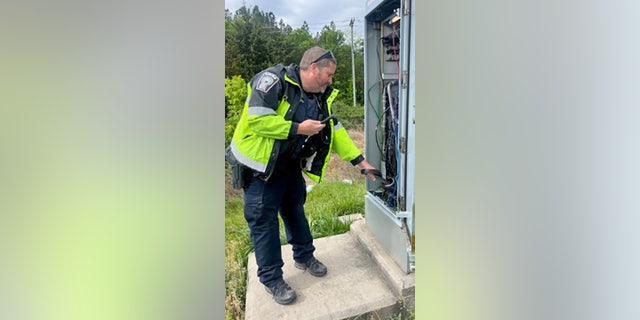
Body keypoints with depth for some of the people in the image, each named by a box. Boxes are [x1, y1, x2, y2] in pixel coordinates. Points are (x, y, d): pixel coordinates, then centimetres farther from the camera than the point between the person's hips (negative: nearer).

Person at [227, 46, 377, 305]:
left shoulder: (320, 96, 2)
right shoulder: (273, 80, -22)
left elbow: (334, 130, 3)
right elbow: (256, 119, -30)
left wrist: (359, 161, -2)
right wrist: (299, 129, -25)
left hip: (290, 165, 7)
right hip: (260, 166, -7)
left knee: (295, 210, 19)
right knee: (264, 220, 1)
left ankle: (304, 256, 40)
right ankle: (271, 278, 18)